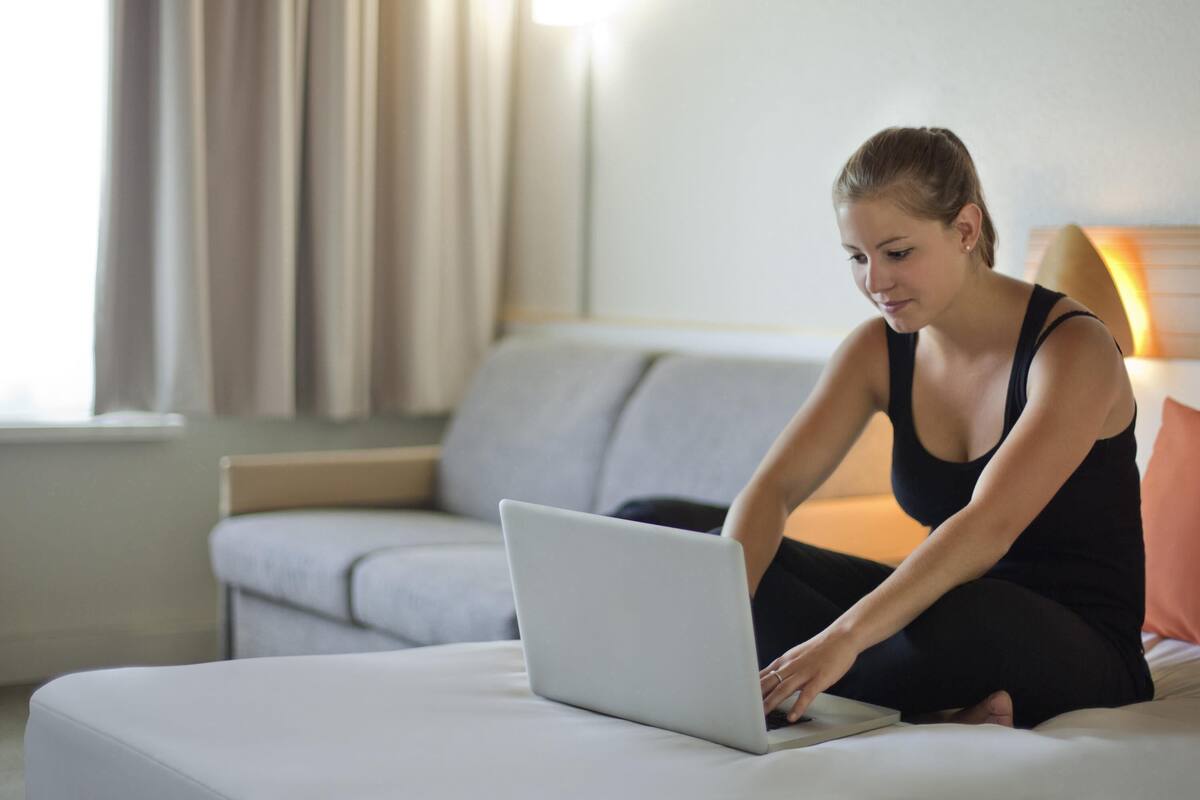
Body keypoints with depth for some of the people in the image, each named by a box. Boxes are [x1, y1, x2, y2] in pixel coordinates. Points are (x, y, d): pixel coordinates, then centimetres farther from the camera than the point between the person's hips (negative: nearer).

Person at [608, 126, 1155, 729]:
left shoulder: (1073, 347, -18)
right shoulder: (880, 350, 0)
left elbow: (987, 526, -31)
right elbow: (772, 488, -11)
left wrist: (844, 636, -42)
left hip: (1082, 653, -7)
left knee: (963, 619, -47)